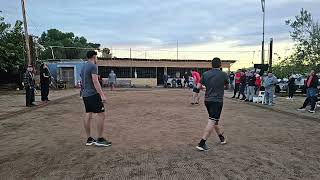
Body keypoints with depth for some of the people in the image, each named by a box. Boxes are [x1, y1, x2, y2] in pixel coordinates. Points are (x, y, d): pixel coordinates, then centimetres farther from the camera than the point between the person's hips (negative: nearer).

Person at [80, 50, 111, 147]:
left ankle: (89, 139, 16)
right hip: (93, 94, -9)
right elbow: (95, 82, -20)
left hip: (85, 95, 9)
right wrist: (102, 95, -23)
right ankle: (100, 139, -1)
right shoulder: (93, 66, -11)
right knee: (102, 115, -5)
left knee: (88, 115, 10)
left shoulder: (83, 67, 16)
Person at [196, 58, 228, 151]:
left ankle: (222, 137, 39)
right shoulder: (224, 75, -5)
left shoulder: (205, 74, 2)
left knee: (215, 120, 20)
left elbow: (198, 86, 2)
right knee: (211, 122, -5)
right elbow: (227, 86, 12)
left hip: (207, 100, 5)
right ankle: (201, 143, -9)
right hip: (217, 101, -5)